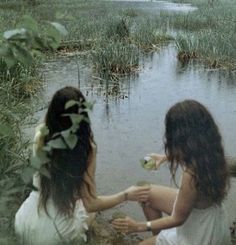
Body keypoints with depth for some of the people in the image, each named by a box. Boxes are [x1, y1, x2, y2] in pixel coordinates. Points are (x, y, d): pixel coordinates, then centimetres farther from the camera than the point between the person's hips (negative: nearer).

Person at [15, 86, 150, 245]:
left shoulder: (41, 137, -13)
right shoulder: (86, 147, -20)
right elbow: (91, 205, -18)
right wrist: (126, 195, -5)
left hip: (25, 224, 3)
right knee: (90, 211, 33)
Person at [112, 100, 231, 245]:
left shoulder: (192, 174, -39)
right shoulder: (209, 152, -17)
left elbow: (178, 219, -23)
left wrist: (140, 226, -15)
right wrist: (165, 157, 21)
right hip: (206, 214, 7)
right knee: (147, 194, 16)